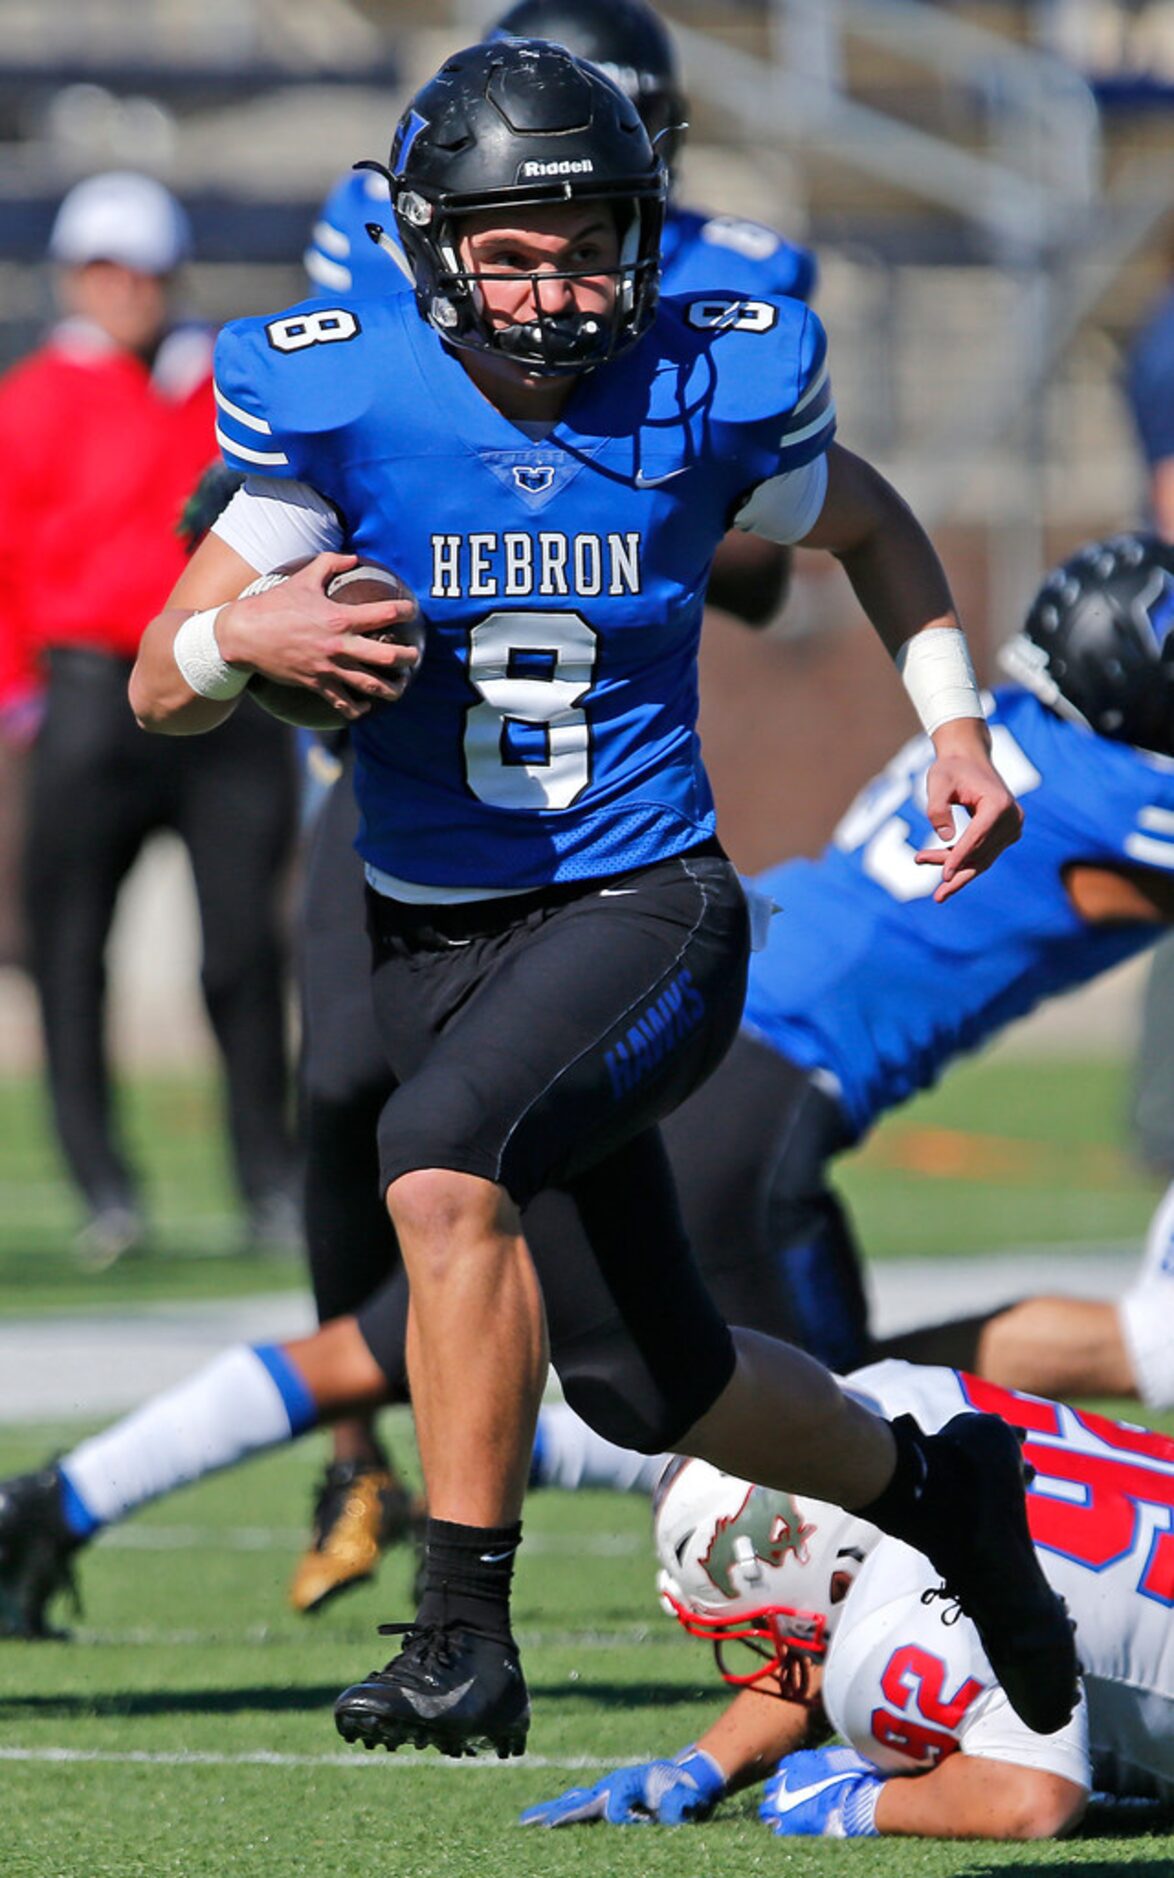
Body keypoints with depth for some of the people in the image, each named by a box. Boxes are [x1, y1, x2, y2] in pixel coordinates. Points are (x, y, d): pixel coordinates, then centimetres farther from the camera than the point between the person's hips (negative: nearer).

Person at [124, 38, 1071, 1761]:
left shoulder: (705, 400, -8)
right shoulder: (344, 403, -10)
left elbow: (874, 533, 16)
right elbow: (160, 695, -6)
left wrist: (957, 728, 5)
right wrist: (245, 639, -28)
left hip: (643, 907, -3)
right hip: (430, 937, 3)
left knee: (444, 1155, -33)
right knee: (649, 1383, 13)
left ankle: (467, 1634, -28)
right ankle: (937, 1491, 42)